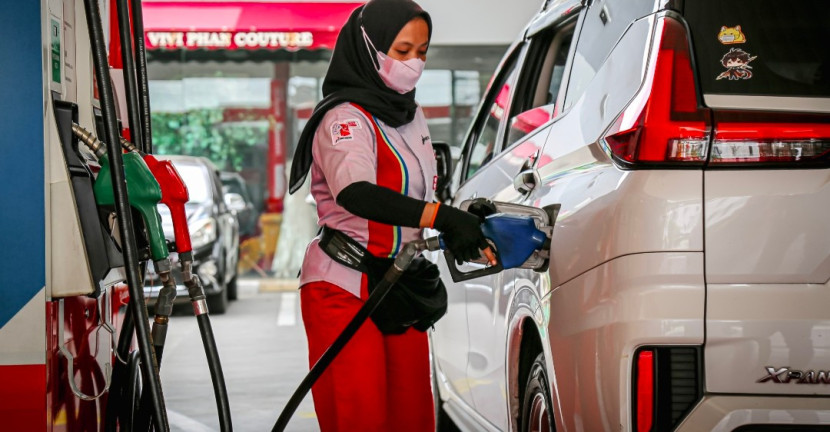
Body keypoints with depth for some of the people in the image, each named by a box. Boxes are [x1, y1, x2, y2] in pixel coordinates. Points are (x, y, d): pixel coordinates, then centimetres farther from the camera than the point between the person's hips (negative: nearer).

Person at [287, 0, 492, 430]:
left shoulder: (412, 116, 15)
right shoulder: (344, 119, -13)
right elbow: (355, 193, -33)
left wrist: (463, 225, 7)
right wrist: (442, 217, -42)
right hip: (344, 289, -8)